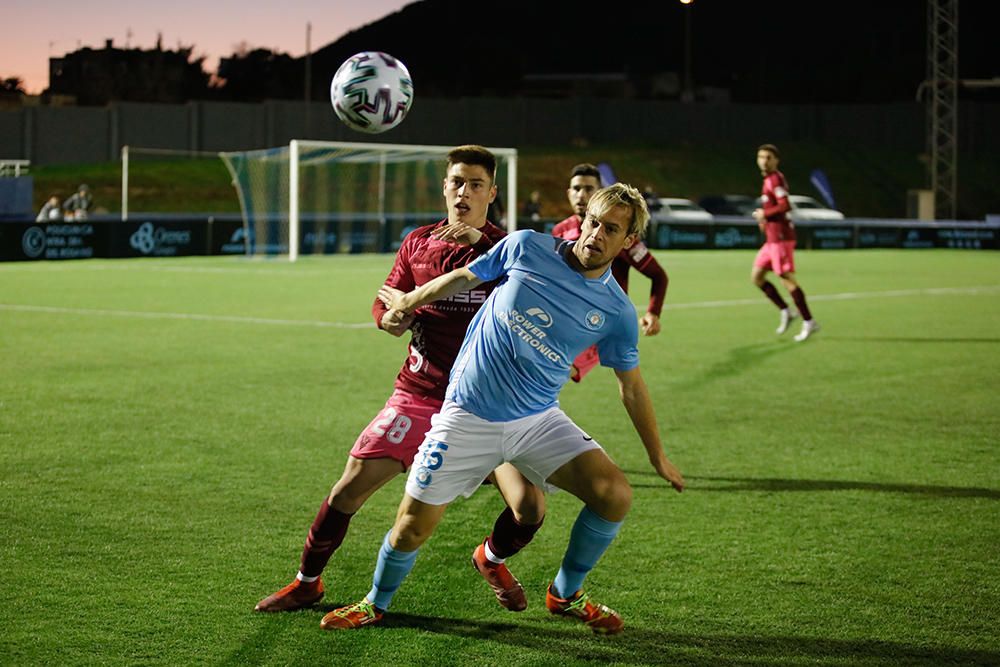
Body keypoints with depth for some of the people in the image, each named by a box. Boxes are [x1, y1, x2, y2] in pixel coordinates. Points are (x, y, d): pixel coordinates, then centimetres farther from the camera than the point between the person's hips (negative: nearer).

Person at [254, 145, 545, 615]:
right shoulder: (418, 243, 8)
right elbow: (384, 305, 15)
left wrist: (481, 241, -30)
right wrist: (392, 315, -9)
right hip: (418, 395, 2)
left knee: (530, 508, -14)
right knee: (350, 488, -6)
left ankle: (492, 560, 22)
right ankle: (306, 583, 18)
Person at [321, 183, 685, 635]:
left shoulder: (616, 313, -5)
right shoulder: (525, 247, -9)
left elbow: (630, 384, 8)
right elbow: (463, 278, 8)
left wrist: (657, 455, 13)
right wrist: (407, 303, 21)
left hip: (538, 421, 2)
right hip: (468, 420, -1)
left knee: (615, 495, -16)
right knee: (412, 528, -2)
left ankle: (566, 595, 10)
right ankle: (375, 604, 30)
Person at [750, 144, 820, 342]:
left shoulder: (775, 179, -12)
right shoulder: (769, 180, 18)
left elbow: (785, 206, -24)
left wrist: (765, 214, -13)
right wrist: (764, 219, 14)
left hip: (780, 237, -10)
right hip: (772, 238, 10)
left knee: (787, 278, -8)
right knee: (756, 276, 9)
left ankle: (809, 322, -4)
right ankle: (786, 312, 13)